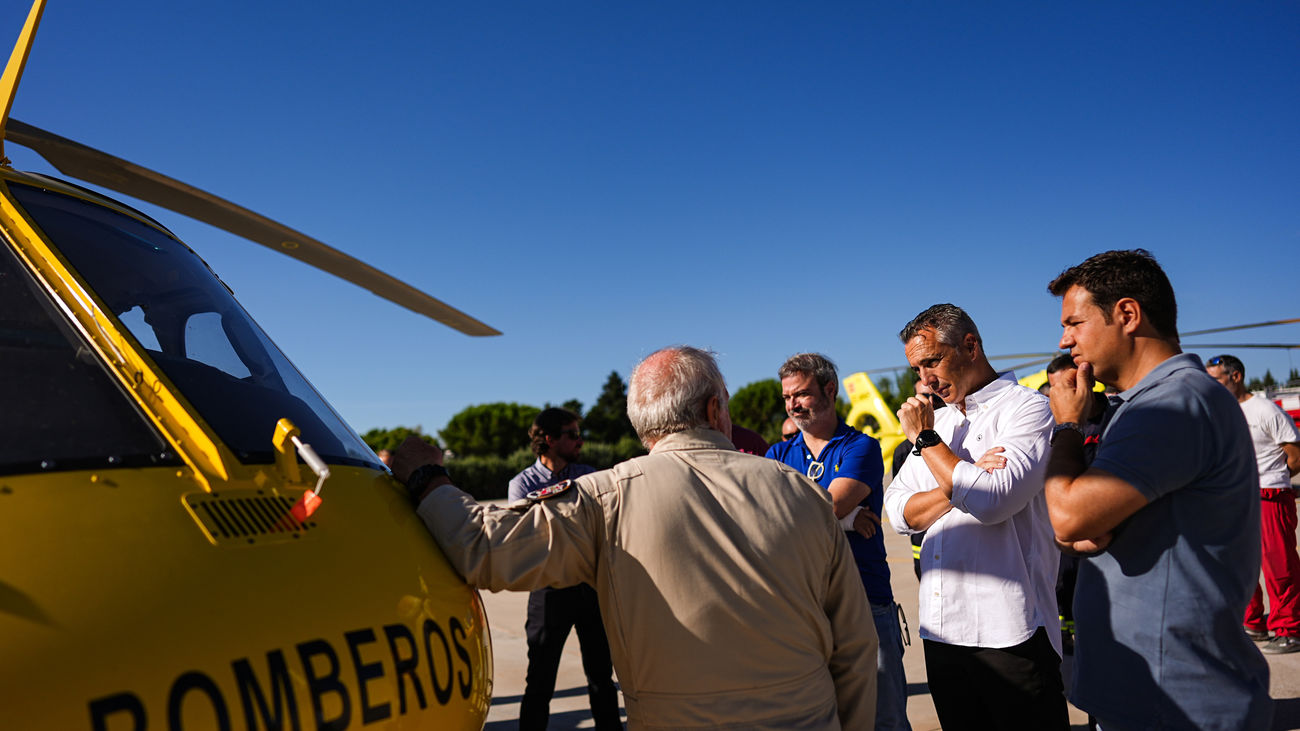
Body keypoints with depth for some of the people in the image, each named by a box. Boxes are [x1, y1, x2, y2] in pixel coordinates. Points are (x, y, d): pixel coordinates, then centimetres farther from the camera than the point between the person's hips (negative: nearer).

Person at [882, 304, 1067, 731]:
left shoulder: (1027, 408, -5)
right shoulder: (937, 419, 16)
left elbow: (991, 501, -22)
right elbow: (900, 512, 6)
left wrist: (925, 439, -10)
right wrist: (966, 477, -10)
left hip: (1009, 631, -6)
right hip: (940, 629, 7)